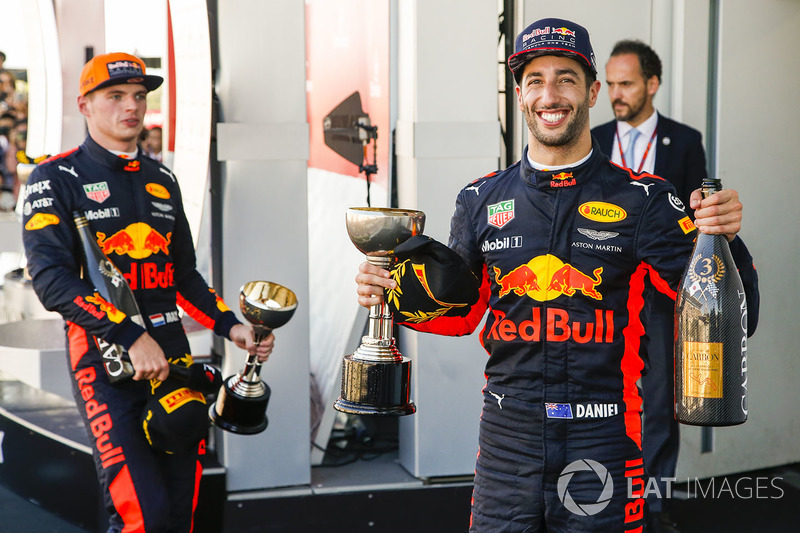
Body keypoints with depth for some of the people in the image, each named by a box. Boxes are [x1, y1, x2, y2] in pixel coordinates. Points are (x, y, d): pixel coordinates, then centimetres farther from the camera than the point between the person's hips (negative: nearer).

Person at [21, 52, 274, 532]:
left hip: (173, 355, 6)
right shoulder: (57, 179, 0)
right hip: (105, 360, -6)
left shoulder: (163, 180, 18)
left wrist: (232, 328, 9)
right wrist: (130, 337, -21)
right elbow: (51, 278, -12)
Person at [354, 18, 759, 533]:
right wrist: (393, 293, 0)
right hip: (507, 433, 3)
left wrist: (724, 239, -24)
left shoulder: (641, 200, -3)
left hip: (603, 437, -2)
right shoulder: (482, 200, 6)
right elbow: (462, 310, 18)